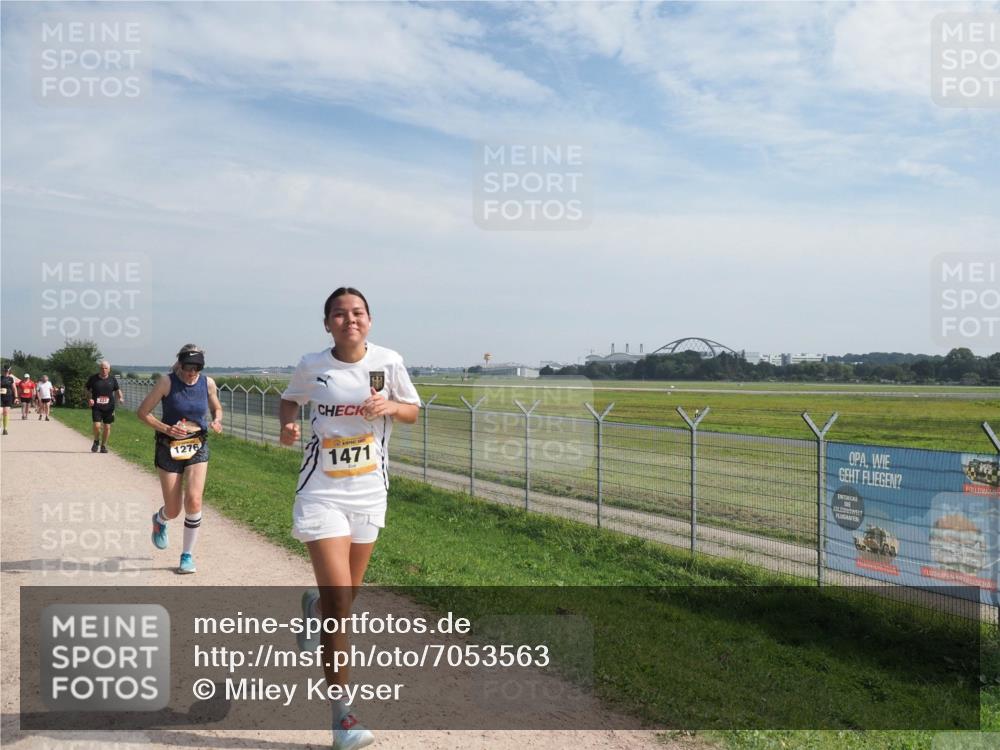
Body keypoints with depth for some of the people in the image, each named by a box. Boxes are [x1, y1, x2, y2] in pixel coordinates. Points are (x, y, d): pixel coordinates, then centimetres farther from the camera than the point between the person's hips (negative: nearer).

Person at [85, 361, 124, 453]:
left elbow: (117, 390, 15)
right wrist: (89, 399, -8)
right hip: (96, 407, -2)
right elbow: (86, 389, 9)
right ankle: (96, 441, 17)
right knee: (97, 426, -13)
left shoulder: (112, 379, 3)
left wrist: (120, 398, -4)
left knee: (107, 427, 5)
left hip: (109, 407, 2)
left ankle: (103, 446, 23)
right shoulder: (93, 378, -2)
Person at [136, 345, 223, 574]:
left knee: (193, 500, -15)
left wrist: (216, 421, -8)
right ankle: (159, 520, 44)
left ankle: (187, 555, 4)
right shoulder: (167, 382, -12)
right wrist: (165, 428, -20)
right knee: (173, 510, 4)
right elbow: (142, 412, -7)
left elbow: (217, 408, 14)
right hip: (169, 448, -1)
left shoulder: (208, 383, -3)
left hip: (198, 447, 2)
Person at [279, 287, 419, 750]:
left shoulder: (388, 362, -4)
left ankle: (312, 607, 56)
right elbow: (290, 399, 13)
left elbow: (413, 411, 6)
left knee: (346, 596, 17)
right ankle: (342, 713, 1)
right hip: (322, 493, -3)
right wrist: (287, 425, -9)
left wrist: (390, 406, -16)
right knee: (339, 600, -11)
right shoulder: (312, 366, -5)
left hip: (369, 493, 3)